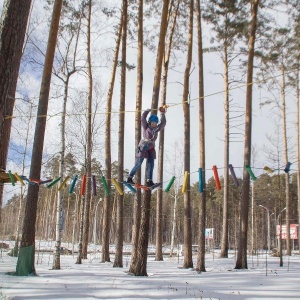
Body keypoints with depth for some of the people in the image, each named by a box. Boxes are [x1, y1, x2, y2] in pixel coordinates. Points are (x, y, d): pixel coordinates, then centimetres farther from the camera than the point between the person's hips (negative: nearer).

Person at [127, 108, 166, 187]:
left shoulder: (156, 129, 10)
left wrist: (162, 113, 4)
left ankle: (149, 181, -2)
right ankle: (129, 178, 5)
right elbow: (143, 118, -14)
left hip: (151, 148, 6)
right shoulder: (145, 126, -3)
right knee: (138, 164, -5)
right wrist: (148, 111, -4)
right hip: (143, 147, -5)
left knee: (151, 165, -2)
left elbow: (163, 123, 8)